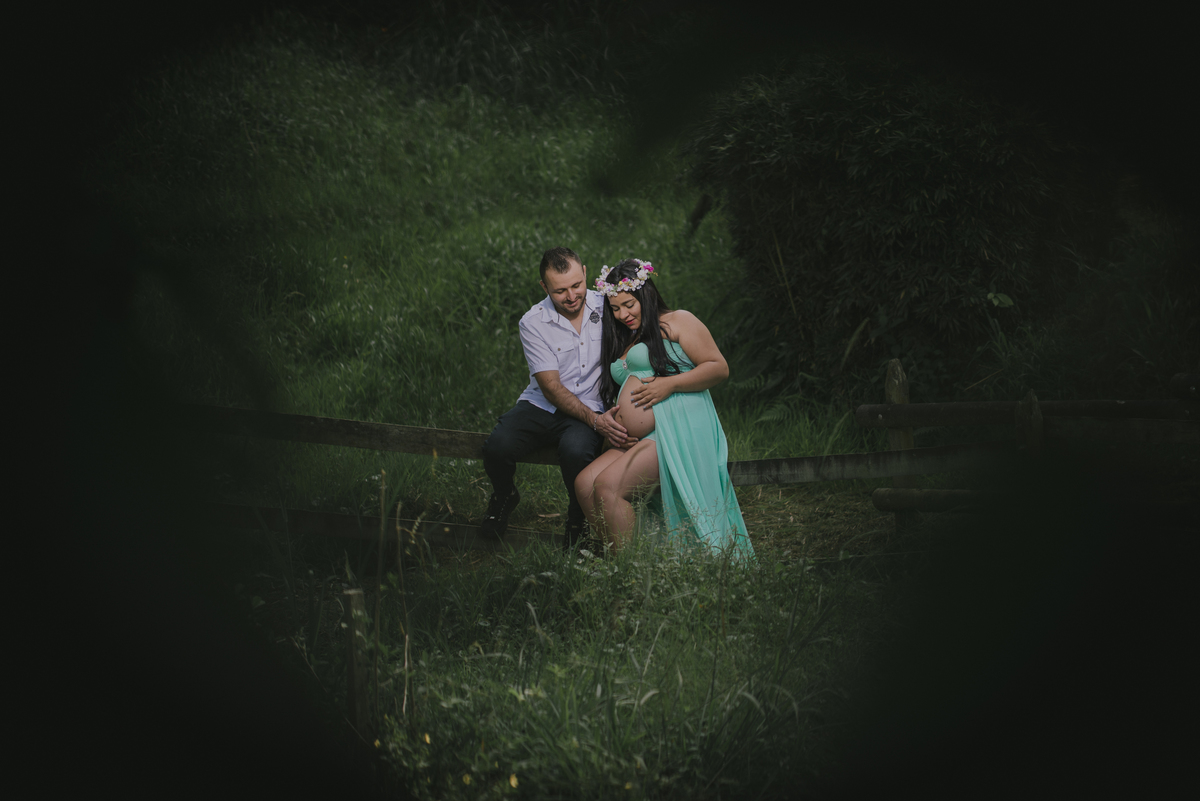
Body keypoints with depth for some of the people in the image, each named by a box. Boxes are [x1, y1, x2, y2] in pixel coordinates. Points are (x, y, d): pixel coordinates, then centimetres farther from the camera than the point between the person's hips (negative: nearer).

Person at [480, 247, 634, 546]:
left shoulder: (607, 306, -4)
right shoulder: (533, 323, -8)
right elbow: (552, 387, -12)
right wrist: (595, 420, -26)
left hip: (592, 408, -1)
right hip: (541, 407, 1)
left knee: (576, 451, -35)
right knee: (498, 447, -27)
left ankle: (578, 520, -3)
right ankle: (504, 497, 11)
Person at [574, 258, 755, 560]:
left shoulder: (677, 322, 5)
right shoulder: (623, 344, 28)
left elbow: (719, 368, -3)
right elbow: (619, 396, 30)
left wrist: (669, 384, -13)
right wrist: (608, 419, 7)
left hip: (678, 431, -8)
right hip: (638, 439, 8)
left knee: (608, 486, -24)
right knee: (585, 483, -15)